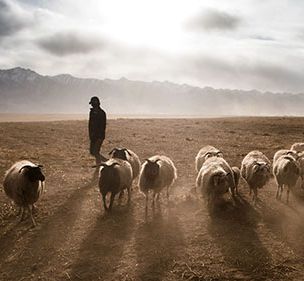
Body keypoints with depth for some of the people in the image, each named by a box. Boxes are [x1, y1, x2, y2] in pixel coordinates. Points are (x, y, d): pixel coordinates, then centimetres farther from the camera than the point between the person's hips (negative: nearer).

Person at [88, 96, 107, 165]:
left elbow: (103, 125, -16)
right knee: (92, 152, 9)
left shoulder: (102, 113, -12)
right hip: (93, 135, 8)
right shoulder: (92, 112, 11)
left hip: (99, 136, -8)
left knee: (96, 152, -11)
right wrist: (90, 135, 17)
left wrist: (101, 137, -22)